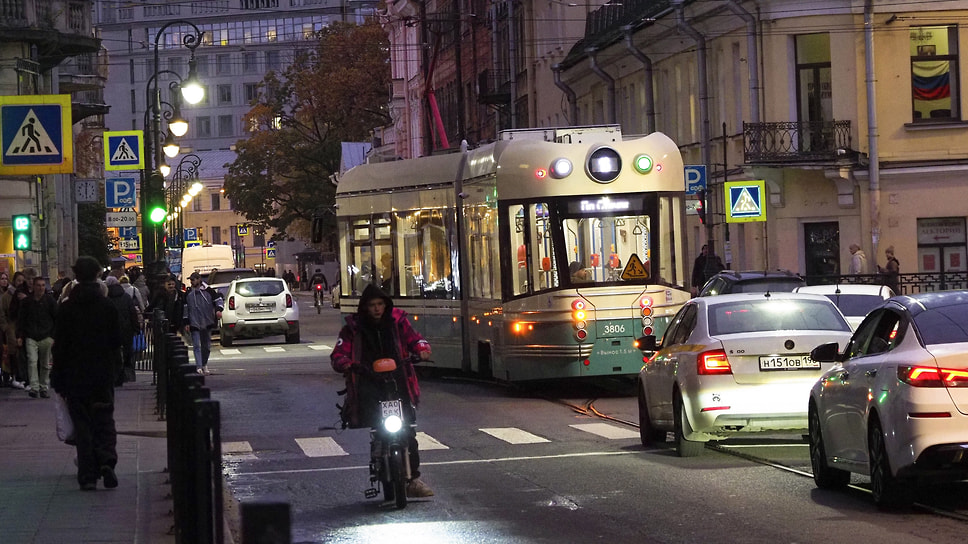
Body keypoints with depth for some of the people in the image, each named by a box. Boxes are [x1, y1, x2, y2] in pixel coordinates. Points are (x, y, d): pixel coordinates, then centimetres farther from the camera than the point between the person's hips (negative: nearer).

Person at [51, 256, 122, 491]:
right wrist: (115, 368, 15)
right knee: (104, 420, 9)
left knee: (82, 423, 4)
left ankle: (88, 475, 0)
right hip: (103, 374, 1)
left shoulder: (66, 308, -6)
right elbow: (117, 342, 2)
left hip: (75, 376, -1)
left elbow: (60, 347, -4)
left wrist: (58, 379, 2)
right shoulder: (108, 306, -2)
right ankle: (107, 460, -15)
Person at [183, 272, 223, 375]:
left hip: (207, 323, 0)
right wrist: (186, 323, 5)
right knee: (196, 346, -9)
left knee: (207, 346, 9)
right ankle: (199, 367, -12)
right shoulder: (188, 294, 6)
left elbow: (218, 299, 6)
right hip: (194, 324, 0)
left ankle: (204, 365, 25)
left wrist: (218, 310, -13)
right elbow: (185, 309, 10)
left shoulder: (208, 291, 0)